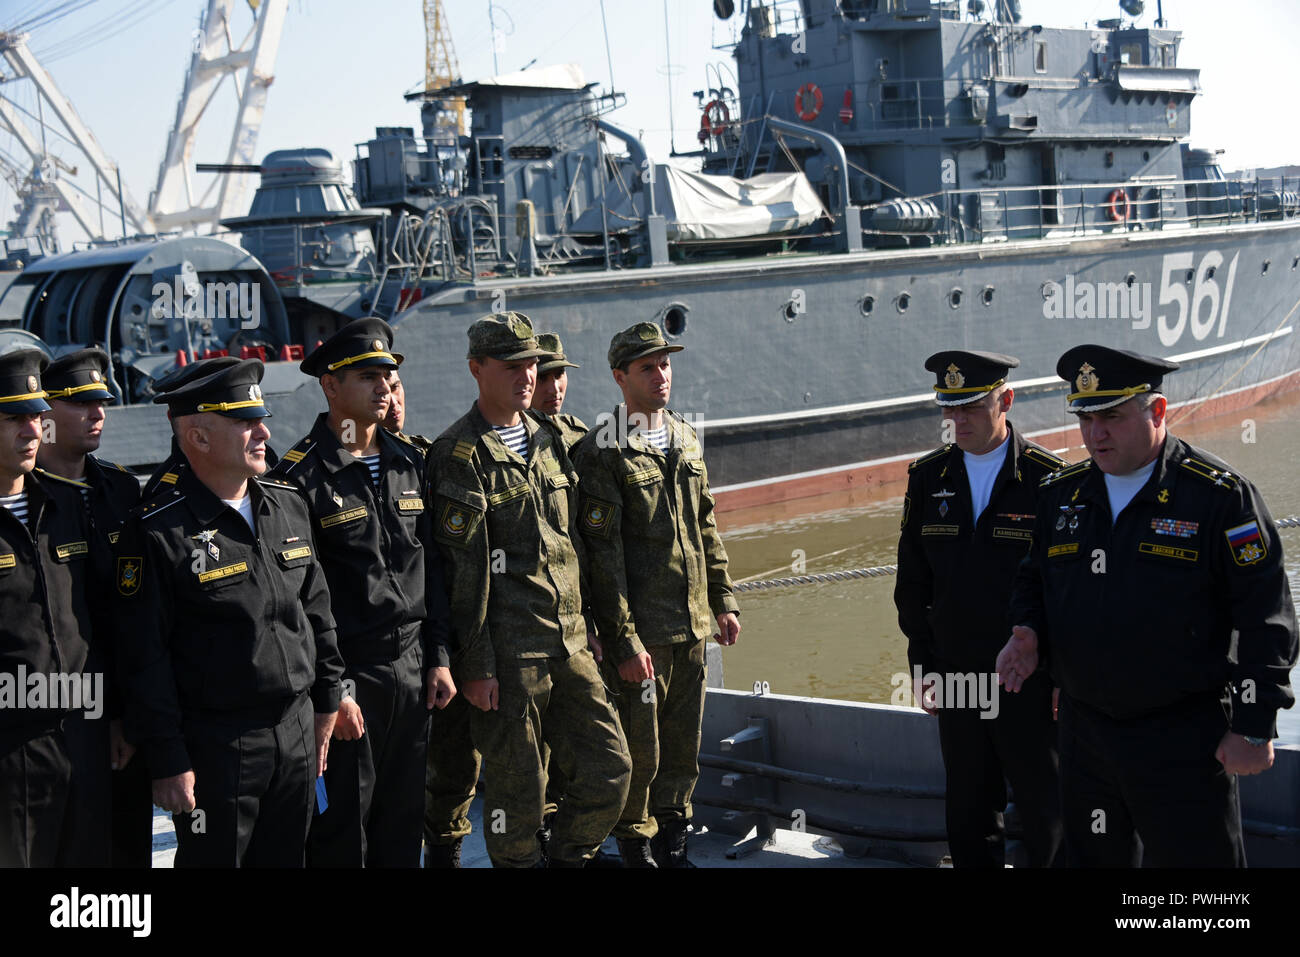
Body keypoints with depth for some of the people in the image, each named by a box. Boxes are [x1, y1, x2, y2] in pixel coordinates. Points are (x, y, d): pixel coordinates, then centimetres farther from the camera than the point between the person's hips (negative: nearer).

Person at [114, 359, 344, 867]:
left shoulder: (289, 505, 7)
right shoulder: (158, 531, -13)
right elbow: (145, 658, -13)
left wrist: (327, 700, 14)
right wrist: (167, 762, -13)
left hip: (298, 731, 6)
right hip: (213, 745, -6)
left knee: (288, 858, 16)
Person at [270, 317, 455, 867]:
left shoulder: (410, 464, 10)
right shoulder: (300, 476, -10)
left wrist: (438, 658, 10)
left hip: (412, 671, 6)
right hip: (348, 677, -6)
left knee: (404, 822, 13)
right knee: (341, 834, 3)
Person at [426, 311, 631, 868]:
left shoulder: (549, 444, 14)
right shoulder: (458, 455, -8)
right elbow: (462, 567, -11)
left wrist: (586, 630, 16)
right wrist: (474, 664, -13)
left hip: (569, 644, 7)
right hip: (509, 654, -6)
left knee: (610, 770, 6)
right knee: (517, 792, 2)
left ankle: (566, 859, 26)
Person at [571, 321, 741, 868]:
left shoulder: (686, 440, 12)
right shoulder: (601, 452, -10)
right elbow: (603, 554, -13)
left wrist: (723, 599, 14)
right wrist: (624, 641, -15)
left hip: (693, 622, 6)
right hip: (642, 628, -6)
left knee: (684, 741, 13)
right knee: (639, 746, 2)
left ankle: (672, 840, 29)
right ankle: (635, 843, 22)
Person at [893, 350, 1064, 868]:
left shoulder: (1049, 477, -9)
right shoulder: (928, 476, 4)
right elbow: (912, 582, 11)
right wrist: (923, 665, 8)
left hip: (1031, 686, -4)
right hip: (955, 682, 4)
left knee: (1047, 820, 6)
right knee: (968, 816, 14)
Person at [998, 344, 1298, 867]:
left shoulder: (1219, 495, -10)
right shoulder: (1059, 493, 6)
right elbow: (1033, 579, 19)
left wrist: (1254, 727, -11)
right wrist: (1028, 631, -3)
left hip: (1185, 742, -5)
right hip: (1084, 731, 5)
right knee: (1093, 857, 17)